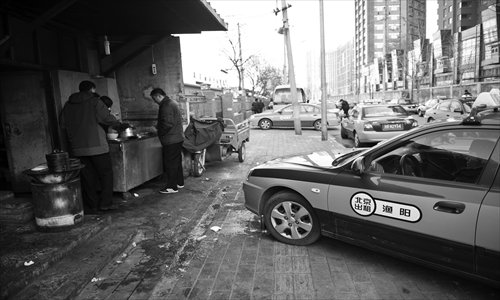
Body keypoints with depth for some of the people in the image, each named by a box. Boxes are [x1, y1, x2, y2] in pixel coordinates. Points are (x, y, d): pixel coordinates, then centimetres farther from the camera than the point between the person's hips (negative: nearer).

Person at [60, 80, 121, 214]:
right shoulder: (94, 101, -4)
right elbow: (106, 118, -12)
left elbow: (63, 126, 12)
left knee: (87, 177, 10)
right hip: (96, 145, -5)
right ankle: (105, 203, 4)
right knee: (106, 173, 6)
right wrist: (117, 121, 7)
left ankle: (91, 206, 14)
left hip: (77, 148, 5)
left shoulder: (68, 105, 11)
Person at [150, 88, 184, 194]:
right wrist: (158, 127, 17)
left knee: (170, 163, -3)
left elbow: (168, 124, -24)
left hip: (171, 140, -10)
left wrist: (160, 133, -9)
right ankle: (179, 182, 27)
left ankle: (172, 186, 4)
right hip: (178, 138, 10)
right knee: (177, 161, 17)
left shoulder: (166, 106, -17)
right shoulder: (172, 103, 16)